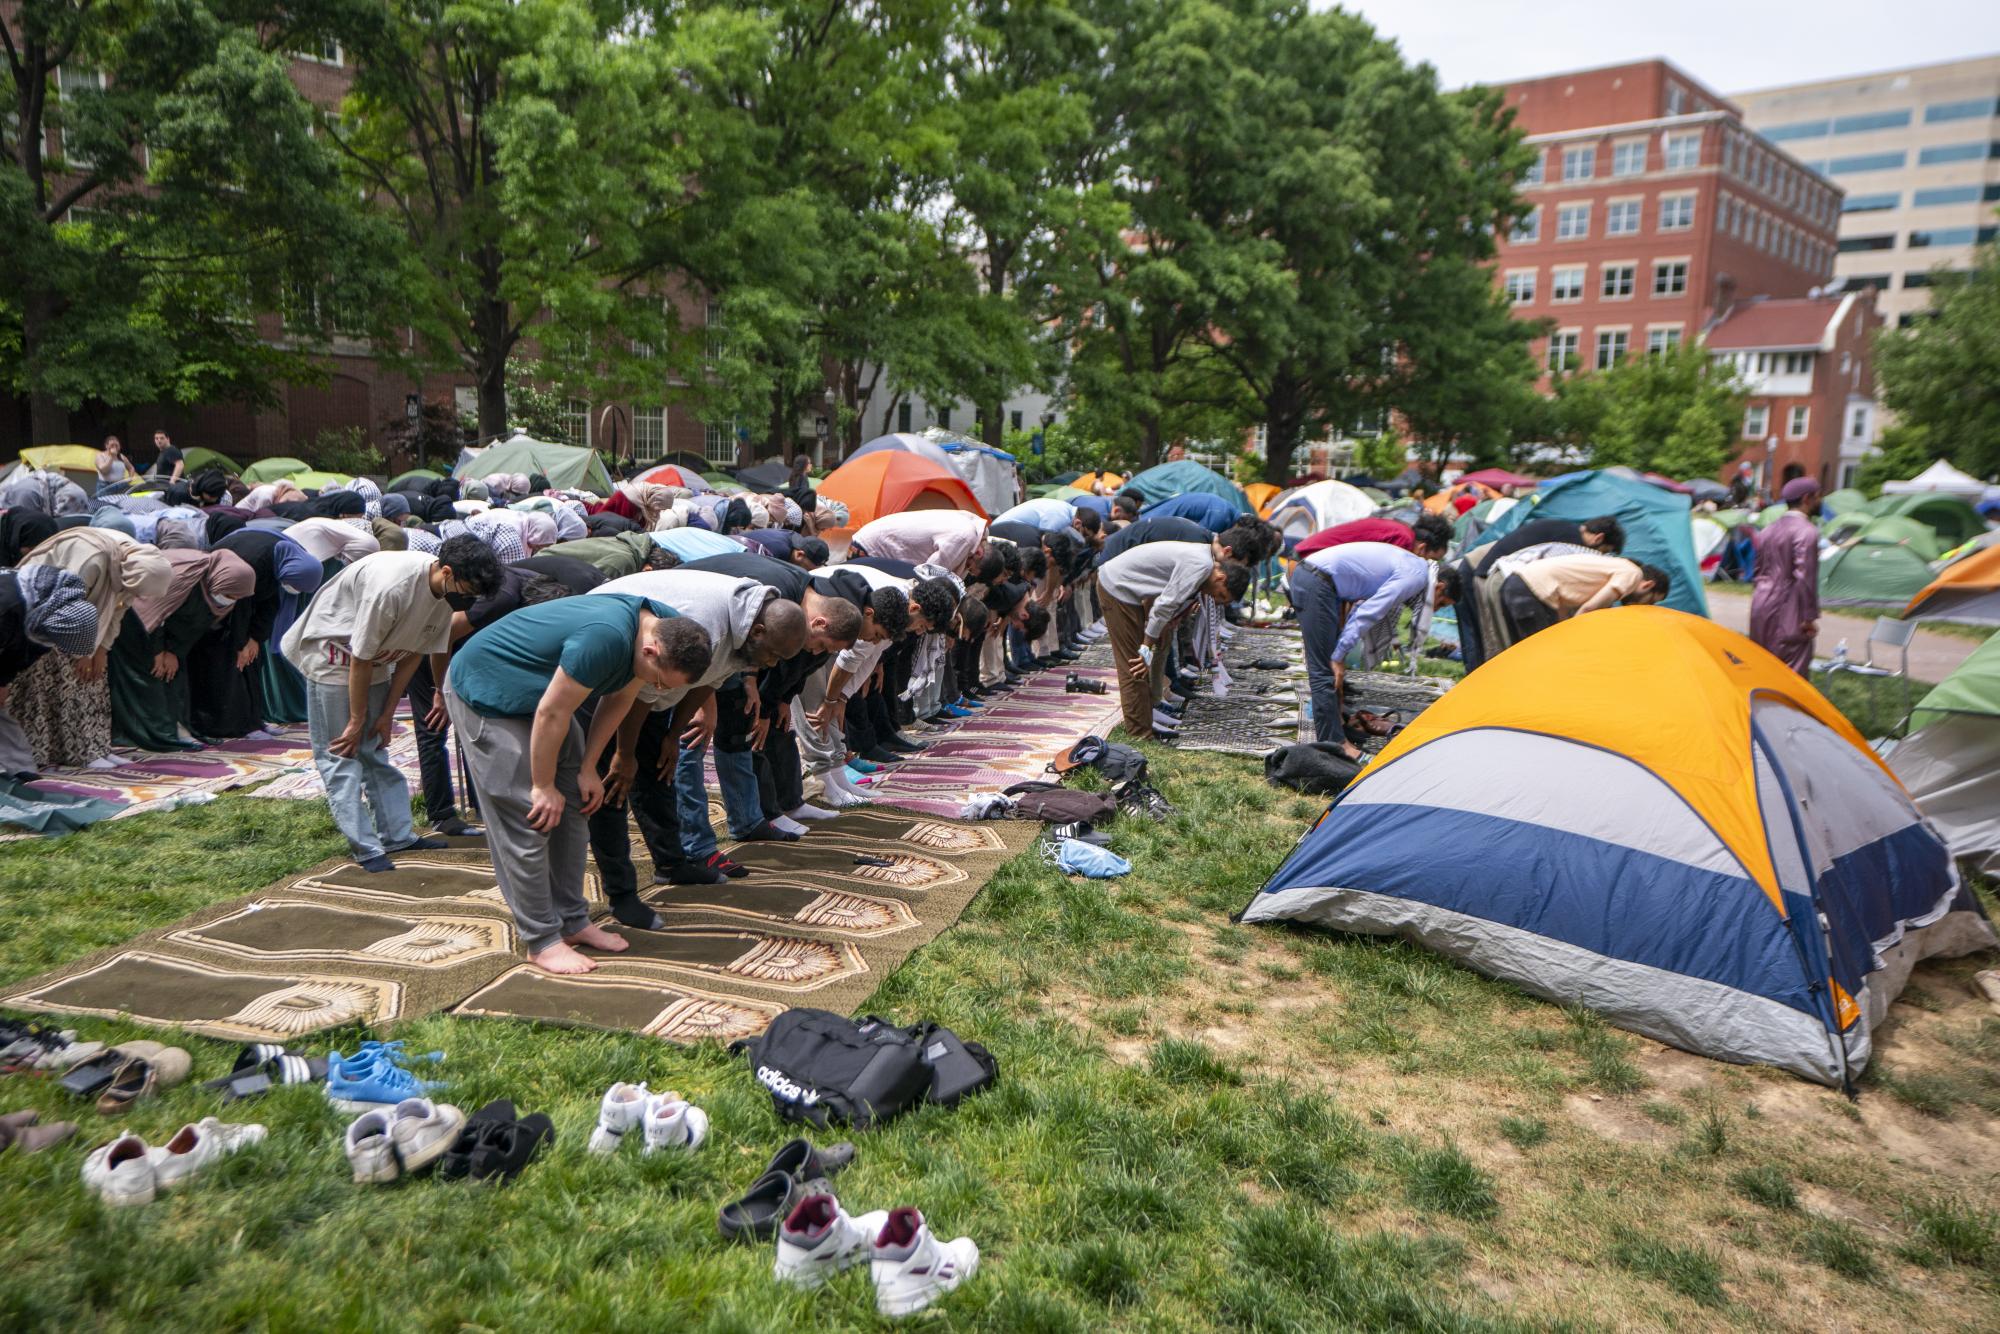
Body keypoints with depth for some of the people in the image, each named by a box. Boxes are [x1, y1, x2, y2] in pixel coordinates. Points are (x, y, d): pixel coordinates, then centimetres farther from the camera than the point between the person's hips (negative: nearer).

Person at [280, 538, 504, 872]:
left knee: (376, 750, 11)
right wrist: (357, 720, -15)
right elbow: (360, 658, -25)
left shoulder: (446, 591, -13)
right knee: (341, 755, -5)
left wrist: (387, 714, 0)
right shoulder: (391, 588, -36)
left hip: (374, 660, 8)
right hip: (331, 654, -7)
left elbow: (413, 653, -2)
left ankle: (397, 835, 15)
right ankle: (367, 849, -4)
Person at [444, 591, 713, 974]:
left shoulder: (662, 628, -10)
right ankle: (542, 941, 0)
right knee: (528, 821, -9)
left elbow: (618, 700, 3)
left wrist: (588, 769, 2)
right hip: (482, 693, -9)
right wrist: (543, 786, -18)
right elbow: (551, 714, -29)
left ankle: (573, 921, 17)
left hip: (535, 690, 9)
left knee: (572, 809, 7)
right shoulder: (605, 639, -38)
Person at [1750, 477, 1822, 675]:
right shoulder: (1807, 532, -13)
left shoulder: (1769, 530, 13)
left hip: (1761, 605, 8)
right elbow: (1805, 577, -18)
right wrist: (1810, 617, -15)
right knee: (1793, 672, -6)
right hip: (1788, 613, -8)